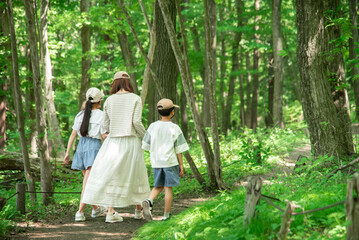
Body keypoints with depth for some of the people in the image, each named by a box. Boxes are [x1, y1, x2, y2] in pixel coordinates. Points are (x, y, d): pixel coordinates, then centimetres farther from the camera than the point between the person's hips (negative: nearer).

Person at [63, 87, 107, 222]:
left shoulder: (81, 115, 9)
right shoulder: (100, 115, -7)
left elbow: (73, 134, 8)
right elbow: (104, 136, -9)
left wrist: (67, 153, 10)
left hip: (81, 146, 6)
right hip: (94, 147, -6)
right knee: (88, 183, -9)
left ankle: (96, 209, 31)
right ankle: (80, 212, -18)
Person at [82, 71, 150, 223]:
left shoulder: (109, 100, 3)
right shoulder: (135, 99, -3)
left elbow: (106, 125, 6)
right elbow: (137, 122, -11)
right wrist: (145, 136, 6)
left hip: (114, 141, 1)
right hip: (131, 141, -1)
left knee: (111, 175, 2)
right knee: (135, 174, 13)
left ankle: (111, 211, -6)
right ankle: (138, 209, 24)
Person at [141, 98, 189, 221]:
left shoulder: (152, 126, 1)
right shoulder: (174, 128, -7)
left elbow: (146, 146, 5)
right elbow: (179, 150, -5)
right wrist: (181, 165, 3)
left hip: (156, 162, 3)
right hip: (170, 161, -3)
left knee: (158, 187, 16)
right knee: (168, 188, 4)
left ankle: (149, 201, -12)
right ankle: (166, 216, 8)